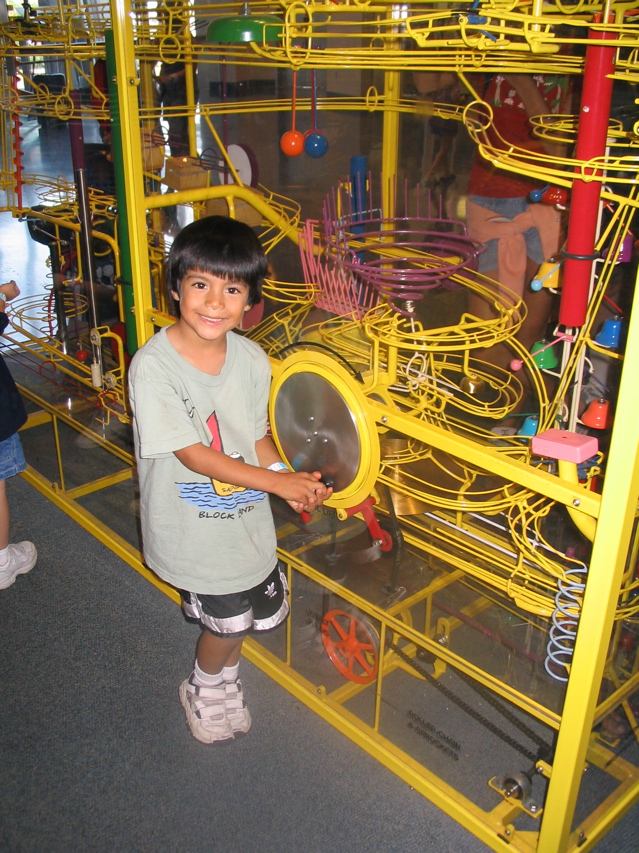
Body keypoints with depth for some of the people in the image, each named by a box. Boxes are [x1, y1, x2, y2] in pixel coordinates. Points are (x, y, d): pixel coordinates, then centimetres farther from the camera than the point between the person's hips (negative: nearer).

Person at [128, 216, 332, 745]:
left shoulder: (252, 360, -7)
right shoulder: (153, 365, -23)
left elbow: (256, 436, 4)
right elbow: (194, 455, -23)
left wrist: (289, 478, -15)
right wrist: (278, 481, -26)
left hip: (247, 518, 5)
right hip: (190, 528, -5)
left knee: (263, 610, 19)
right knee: (230, 621, 8)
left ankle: (219, 677, 51)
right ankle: (205, 690, 43)